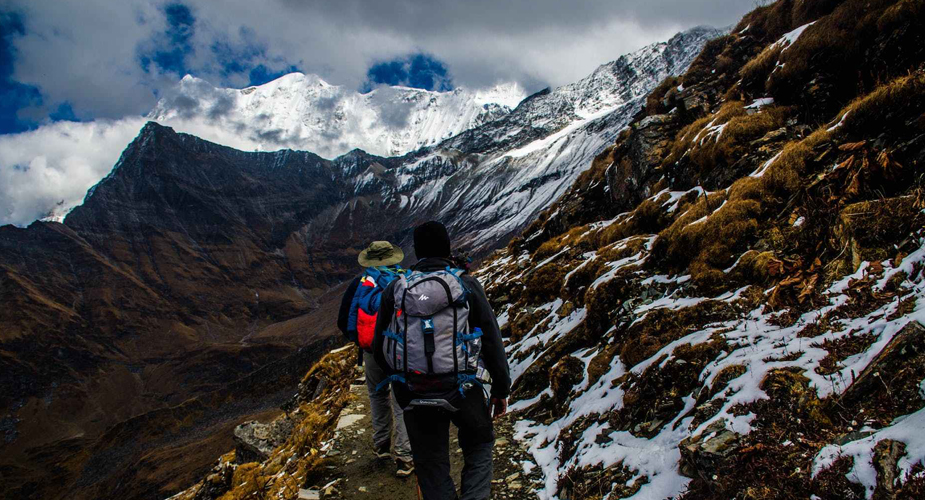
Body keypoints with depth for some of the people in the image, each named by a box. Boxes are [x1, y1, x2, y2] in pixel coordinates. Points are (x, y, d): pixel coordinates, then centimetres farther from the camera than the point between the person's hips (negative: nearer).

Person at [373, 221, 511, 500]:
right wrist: (501, 389, 5)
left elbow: (379, 349, 5)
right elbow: (492, 341, -5)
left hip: (413, 394, 1)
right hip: (461, 390, -1)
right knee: (479, 444, 26)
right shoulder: (467, 286, -5)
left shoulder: (395, 289, 0)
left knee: (432, 467, 16)